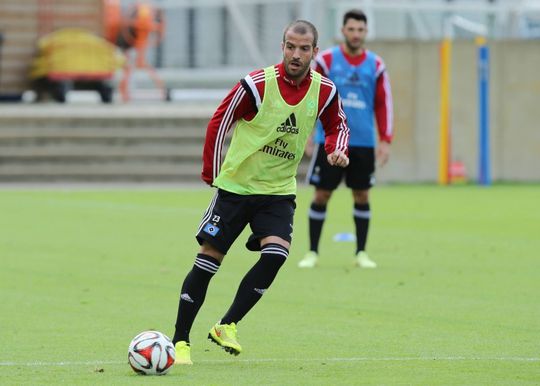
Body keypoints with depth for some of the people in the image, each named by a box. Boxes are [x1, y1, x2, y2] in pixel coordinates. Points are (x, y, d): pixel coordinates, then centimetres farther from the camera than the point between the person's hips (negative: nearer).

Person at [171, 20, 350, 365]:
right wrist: (212, 174, -2)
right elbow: (219, 123, -5)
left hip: (279, 192, 3)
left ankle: (227, 326, -7)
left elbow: (338, 125, 13)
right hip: (236, 185, -3)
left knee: (276, 253, -20)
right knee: (209, 258, -4)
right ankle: (180, 341, 5)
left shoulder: (324, 91, -6)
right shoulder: (257, 84, -16)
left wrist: (338, 149, -9)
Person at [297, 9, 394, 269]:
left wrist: (385, 140, 2)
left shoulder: (375, 65, 4)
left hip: (363, 143, 2)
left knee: (362, 195, 4)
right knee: (322, 194, 0)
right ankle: (312, 252, 10)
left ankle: (361, 253, 14)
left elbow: (383, 103, 7)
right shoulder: (326, 60, -2)